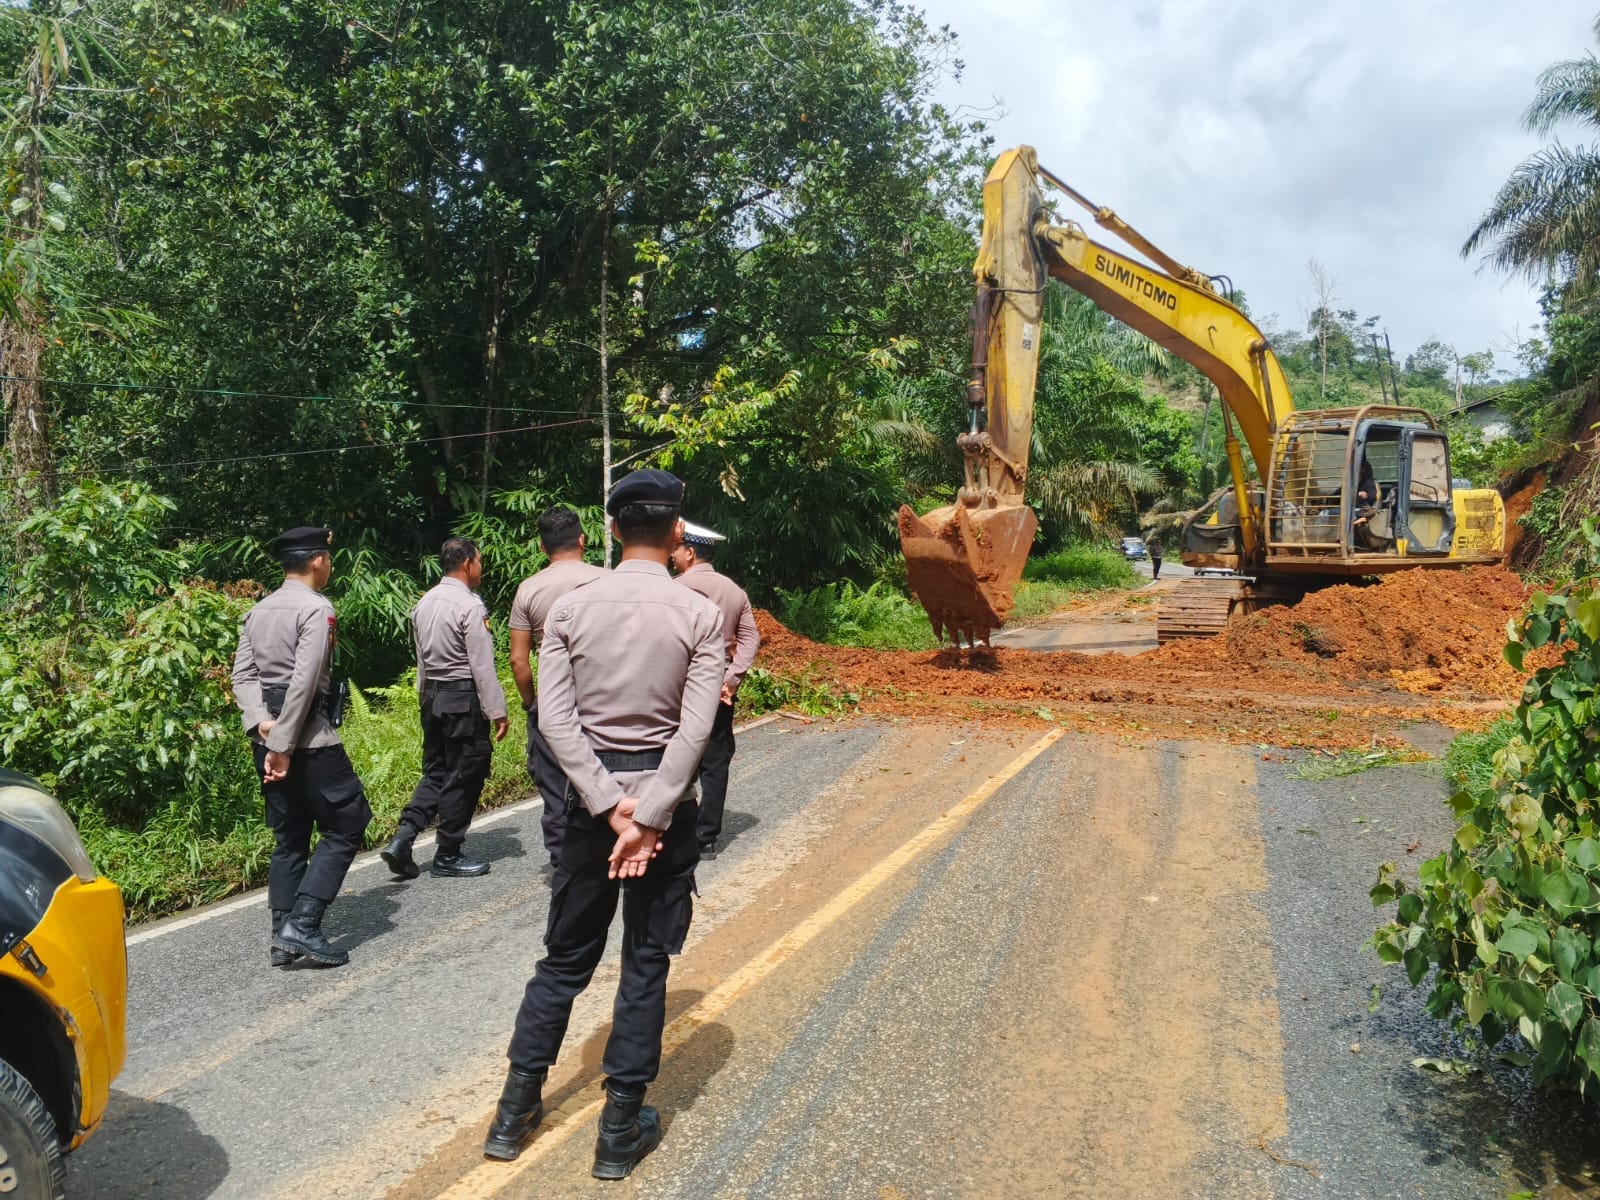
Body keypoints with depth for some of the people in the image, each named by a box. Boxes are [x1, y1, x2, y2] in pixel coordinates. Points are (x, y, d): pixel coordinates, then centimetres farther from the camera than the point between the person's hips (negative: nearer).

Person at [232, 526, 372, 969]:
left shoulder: (257, 612, 14)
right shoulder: (316, 608, -11)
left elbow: (242, 675, 7)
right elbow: (304, 681, -19)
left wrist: (261, 724, -5)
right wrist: (283, 745, -17)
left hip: (270, 739, 8)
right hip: (311, 742, -8)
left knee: (289, 839, 13)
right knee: (344, 829, 1)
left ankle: (283, 938, 15)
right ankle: (302, 925, -6)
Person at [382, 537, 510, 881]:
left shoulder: (423, 604, 10)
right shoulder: (469, 605, -15)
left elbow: (422, 659, 15)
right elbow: (482, 665, -16)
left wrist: (427, 696, 21)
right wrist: (497, 711, -13)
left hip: (432, 697, 8)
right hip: (464, 698, -8)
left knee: (435, 772, 16)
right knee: (462, 778, 3)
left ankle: (402, 839, 3)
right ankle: (448, 855, 13)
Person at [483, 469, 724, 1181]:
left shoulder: (570, 608, -2)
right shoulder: (700, 614, -7)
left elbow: (555, 717, -9)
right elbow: (695, 729, -16)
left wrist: (609, 803, -11)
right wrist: (647, 817, -16)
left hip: (591, 793, 2)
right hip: (665, 795, -2)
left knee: (565, 957, 17)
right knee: (646, 966, 10)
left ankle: (516, 1109, 25)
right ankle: (621, 1128, 18)